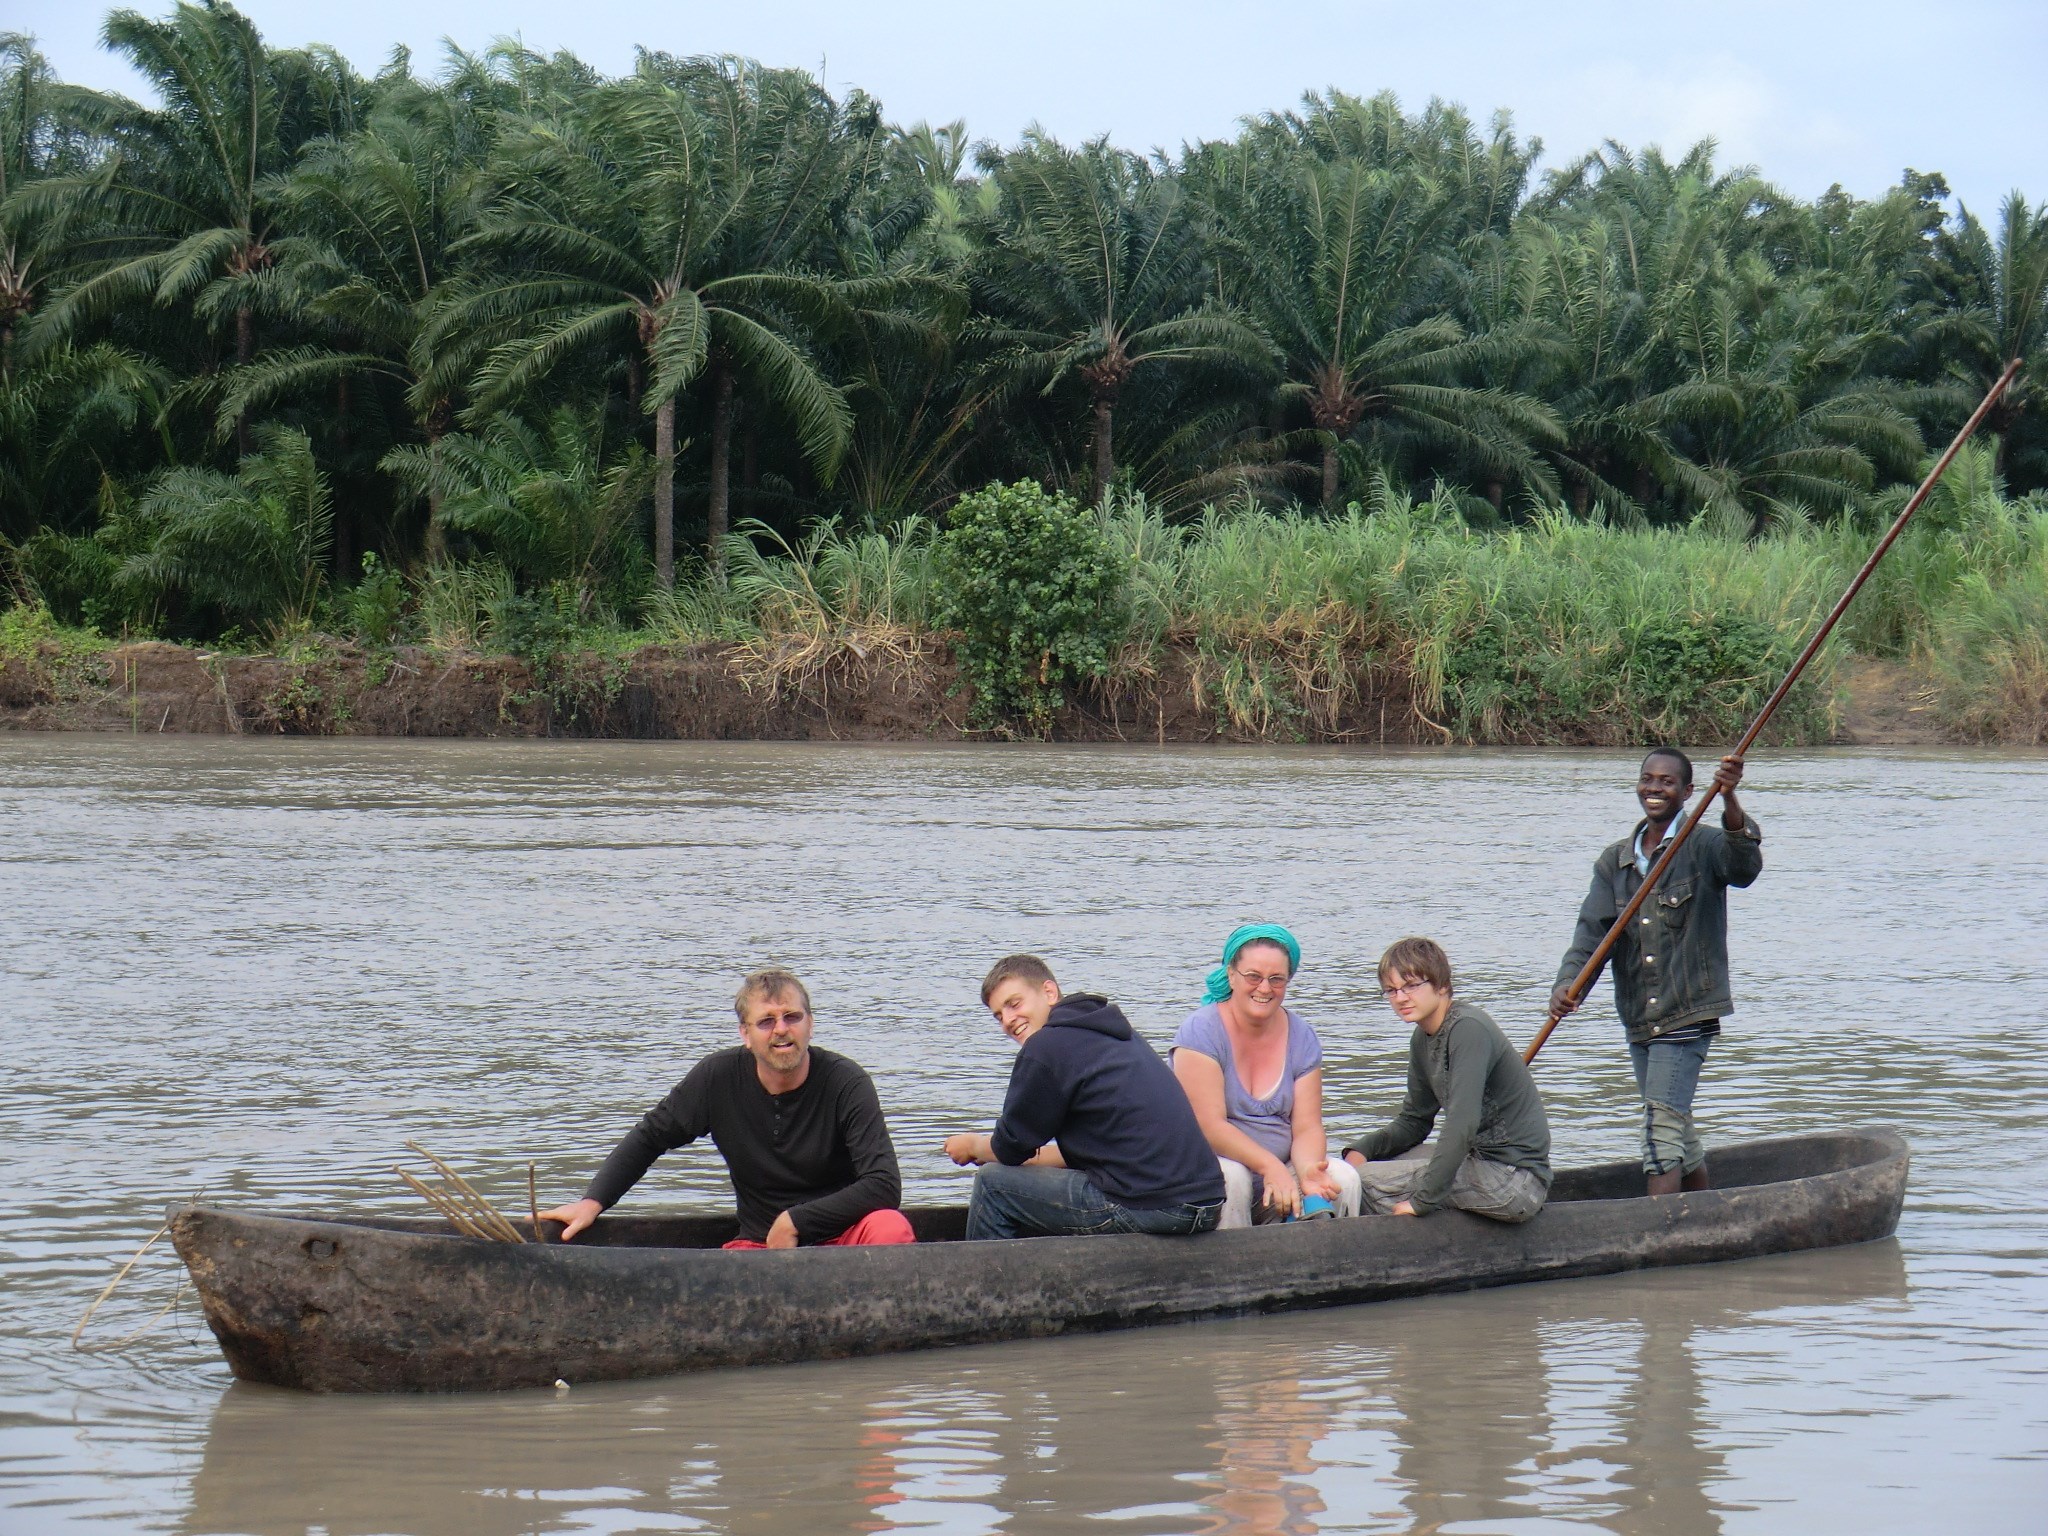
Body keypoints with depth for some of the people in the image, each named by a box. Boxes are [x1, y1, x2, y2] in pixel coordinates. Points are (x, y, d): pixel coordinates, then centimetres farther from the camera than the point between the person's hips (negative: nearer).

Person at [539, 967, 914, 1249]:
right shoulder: (719, 1078, -3)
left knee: (890, 1227, -35)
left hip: (841, 1240, -2)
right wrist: (592, 1202, -2)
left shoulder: (845, 1083, -11)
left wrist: (794, 1221, -18)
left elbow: (884, 1185, -18)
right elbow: (649, 1137, 10)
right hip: (759, 1244, 2)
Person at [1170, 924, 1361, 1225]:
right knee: (1231, 1176, -35)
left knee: (1343, 1178, -20)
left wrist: (1307, 1171, -25)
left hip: (1280, 1171, 4)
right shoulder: (1200, 1032, -11)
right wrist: (1270, 1166, -32)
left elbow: (1307, 1127, -2)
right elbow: (1210, 1126, -19)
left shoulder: (1301, 1037, 4)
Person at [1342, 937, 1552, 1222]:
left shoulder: (1468, 1028, -18)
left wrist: (1421, 1200, -24)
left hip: (1514, 1179, -10)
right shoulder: (1423, 1038, 12)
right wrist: (1361, 1151, 2)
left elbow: (1462, 1125, -26)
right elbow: (1414, 1121, 20)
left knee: (1368, 1179, -12)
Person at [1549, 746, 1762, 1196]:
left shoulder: (1703, 846, -6)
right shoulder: (1614, 861, 9)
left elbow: (1743, 867, -28)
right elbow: (1592, 930, 1)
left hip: (1688, 1018, -7)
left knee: (1662, 1128, -14)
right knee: (1678, 1130, 16)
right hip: (1639, 1021, 7)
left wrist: (1730, 804, -45)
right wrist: (1568, 983, -17)